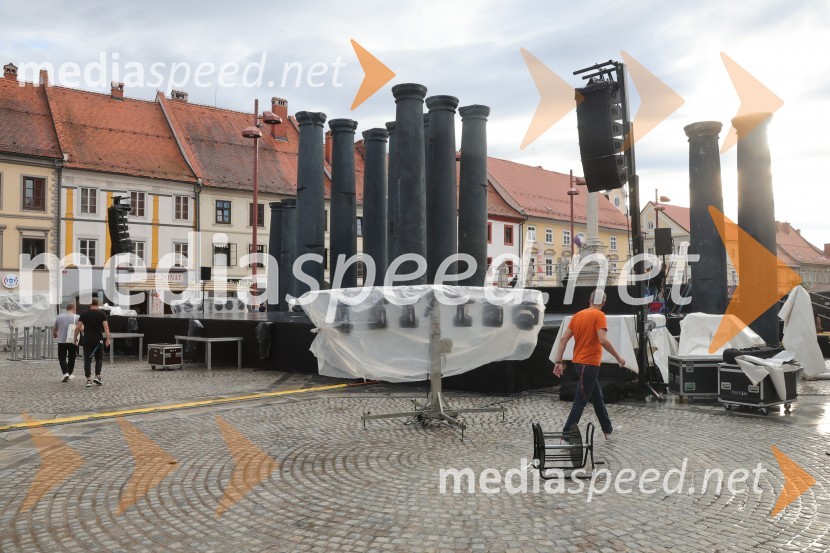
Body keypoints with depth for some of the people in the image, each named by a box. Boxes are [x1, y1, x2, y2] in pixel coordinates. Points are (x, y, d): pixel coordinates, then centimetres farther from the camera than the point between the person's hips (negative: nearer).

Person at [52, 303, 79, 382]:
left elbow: (54, 329, 14)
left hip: (61, 341, 1)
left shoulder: (59, 317, 5)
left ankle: (65, 373, -13)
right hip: (73, 341, -1)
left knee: (62, 358, 6)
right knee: (71, 358, 13)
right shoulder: (76, 317, -3)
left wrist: (54, 335, 34)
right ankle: (69, 374, 19)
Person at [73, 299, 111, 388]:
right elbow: (106, 327, -8)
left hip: (87, 340, 1)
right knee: (99, 358, 14)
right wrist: (107, 339, -9)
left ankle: (88, 380, -1)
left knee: (87, 360, 4)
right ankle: (97, 376, 3)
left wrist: (75, 338, 14)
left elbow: (78, 328, 2)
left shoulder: (84, 314, 4)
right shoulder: (102, 314, 0)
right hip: (98, 340, -1)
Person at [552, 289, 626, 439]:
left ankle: (608, 429, 34)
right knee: (581, 401, -5)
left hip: (579, 362, 8)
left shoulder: (578, 315, 9)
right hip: (589, 364, -8)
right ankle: (566, 435, -5)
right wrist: (618, 357, -12)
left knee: (597, 397, 21)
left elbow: (564, 339, 5)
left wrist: (559, 362, 5)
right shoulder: (599, 315, -10)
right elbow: (603, 340, -23)